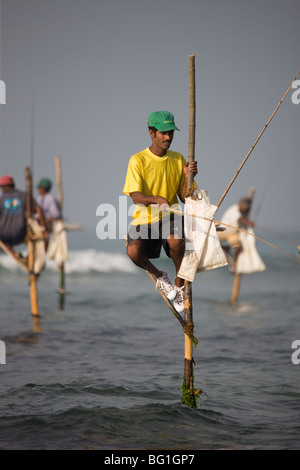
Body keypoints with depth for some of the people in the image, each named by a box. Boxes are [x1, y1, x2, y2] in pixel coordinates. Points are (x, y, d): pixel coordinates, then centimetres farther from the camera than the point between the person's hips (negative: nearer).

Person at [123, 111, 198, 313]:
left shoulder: (178, 159, 7)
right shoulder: (138, 160, -5)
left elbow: (184, 197, 6)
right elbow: (136, 197, -15)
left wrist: (187, 177, -13)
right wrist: (156, 199, -35)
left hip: (170, 216, 1)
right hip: (144, 219, -1)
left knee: (175, 240, -35)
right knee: (133, 251, -31)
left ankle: (180, 285, -7)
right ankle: (159, 276, 4)